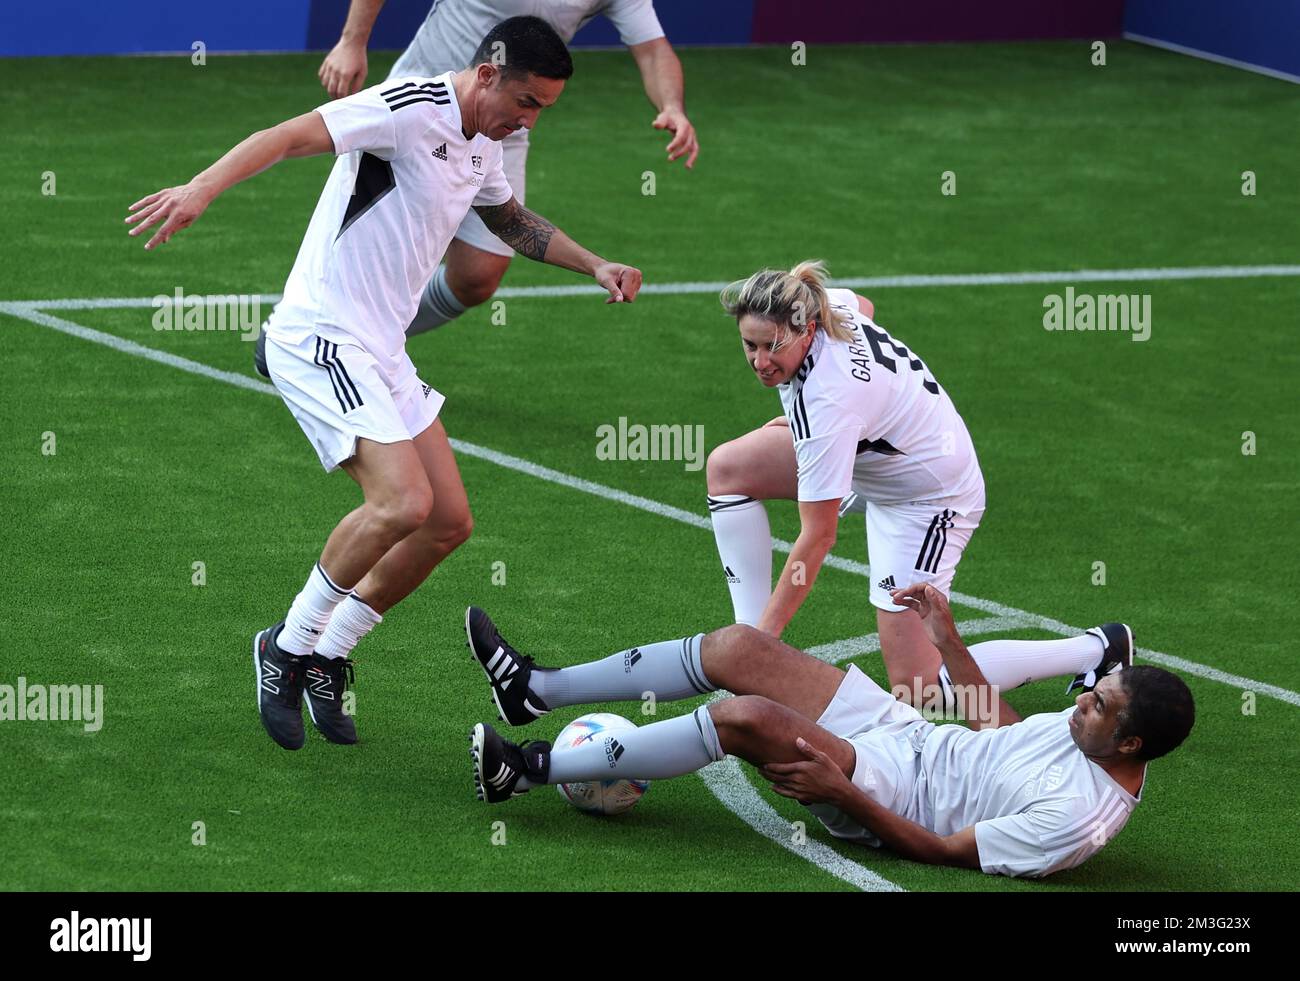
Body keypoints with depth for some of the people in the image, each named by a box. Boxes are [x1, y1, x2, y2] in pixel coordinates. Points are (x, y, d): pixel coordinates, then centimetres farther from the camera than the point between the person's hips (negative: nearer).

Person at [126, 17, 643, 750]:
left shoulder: (480, 150, 14)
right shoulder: (412, 110, -15)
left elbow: (514, 222, 38)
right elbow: (291, 137, -26)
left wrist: (594, 265, 30)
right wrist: (202, 188, -40)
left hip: (380, 353, 10)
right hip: (322, 338, -10)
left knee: (449, 522, 6)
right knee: (403, 502, -23)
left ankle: (328, 658, 18)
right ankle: (290, 646, -5)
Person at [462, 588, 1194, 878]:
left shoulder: (1080, 816, -27)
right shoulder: (1091, 729, -1)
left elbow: (944, 851, -23)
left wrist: (840, 791, -25)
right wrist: (949, 641, 14)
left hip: (885, 790, -9)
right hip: (911, 735, 9)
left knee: (746, 717, -28)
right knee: (739, 648, -3)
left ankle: (533, 769, -15)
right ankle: (535, 690, 7)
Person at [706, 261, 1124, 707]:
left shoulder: (827, 402, -38)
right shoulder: (824, 303, -17)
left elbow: (818, 536, -32)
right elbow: (864, 306, 12)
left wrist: (767, 632, -27)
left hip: (926, 499, -10)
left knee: (915, 688, -6)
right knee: (726, 467, 2)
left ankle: (1093, 652, 4)